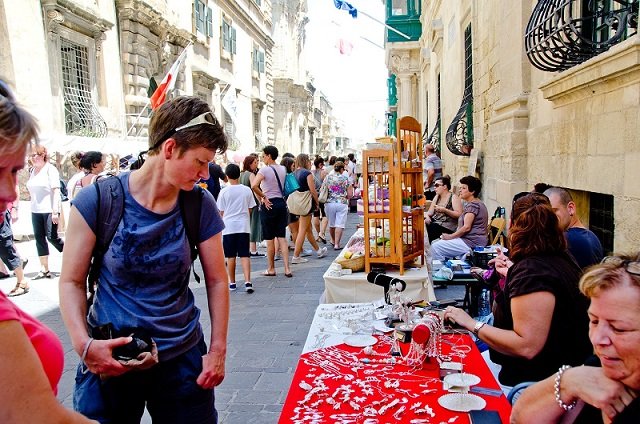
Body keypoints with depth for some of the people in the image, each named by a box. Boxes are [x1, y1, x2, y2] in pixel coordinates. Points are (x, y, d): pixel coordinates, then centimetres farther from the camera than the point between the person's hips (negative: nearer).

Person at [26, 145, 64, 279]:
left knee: (52, 237, -7)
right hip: (36, 210, 7)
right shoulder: (32, 170, 12)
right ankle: (44, 270, 10)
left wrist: (55, 211, -19)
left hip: (49, 210, -6)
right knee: (39, 238, 5)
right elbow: (32, 190, 18)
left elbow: (56, 190, -12)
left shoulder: (50, 169, -7)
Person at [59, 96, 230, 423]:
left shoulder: (200, 206, -7)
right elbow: (72, 282, -4)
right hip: (109, 361, -1)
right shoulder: (98, 200, -12)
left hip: (182, 358, 2)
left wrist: (218, 349, -3)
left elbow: (216, 281, 1)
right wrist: (83, 343, -17)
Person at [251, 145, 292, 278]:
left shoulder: (264, 170, -12)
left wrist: (263, 198, -13)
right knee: (282, 238, 7)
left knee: (270, 239, 5)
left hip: (269, 205, -6)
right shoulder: (283, 169, 8)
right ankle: (287, 269, 4)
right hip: (281, 203, 6)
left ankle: (271, 269, 15)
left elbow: (254, 186, -25)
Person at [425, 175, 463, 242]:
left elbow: (459, 214, -14)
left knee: (430, 227, -32)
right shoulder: (437, 197, 16)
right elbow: (430, 212, 11)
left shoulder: (453, 197, -4)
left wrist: (444, 210, -24)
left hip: (448, 226, -6)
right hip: (435, 222, 6)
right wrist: (426, 216, -12)